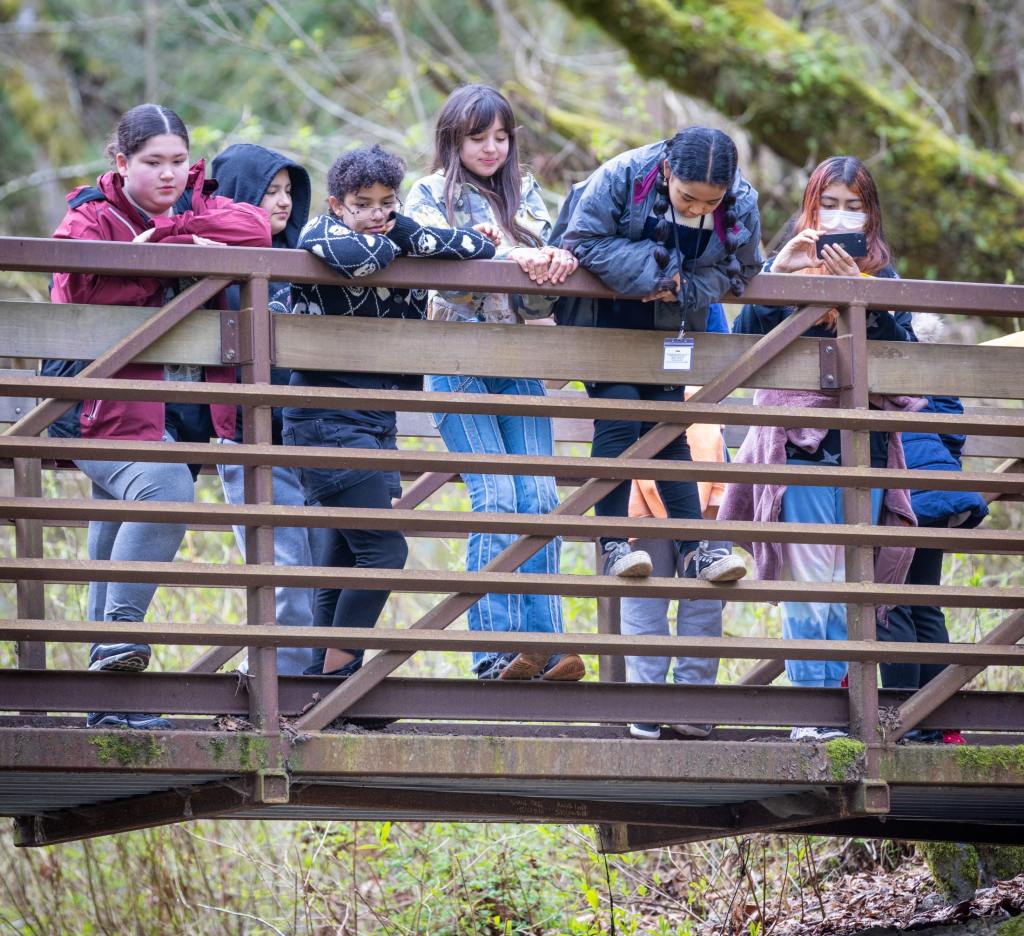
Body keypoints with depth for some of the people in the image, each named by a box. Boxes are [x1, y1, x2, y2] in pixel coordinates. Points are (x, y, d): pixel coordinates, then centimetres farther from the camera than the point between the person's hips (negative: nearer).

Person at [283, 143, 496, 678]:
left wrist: (410, 235, -6)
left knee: (346, 554, 9)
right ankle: (339, 671, -11)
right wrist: (394, 243, -11)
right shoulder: (321, 233, -6)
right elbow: (352, 258, -30)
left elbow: (481, 248, 6)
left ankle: (322, 673, 13)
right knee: (383, 549, -14)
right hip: (330, 421, -8)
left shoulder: (396, 241, 12)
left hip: (376, 423, 8)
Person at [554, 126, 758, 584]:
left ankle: (694, 550, 1)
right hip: (606, 318, -3)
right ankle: (613, 545, -13)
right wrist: (651, 271, -29)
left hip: (667, 327, 3)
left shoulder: (742, 206, -17)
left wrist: (684, 287, -24)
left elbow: (738, 271, -6)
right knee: (619, 416, -15)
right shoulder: (621, 177, -28)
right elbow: (583, 239, -22)